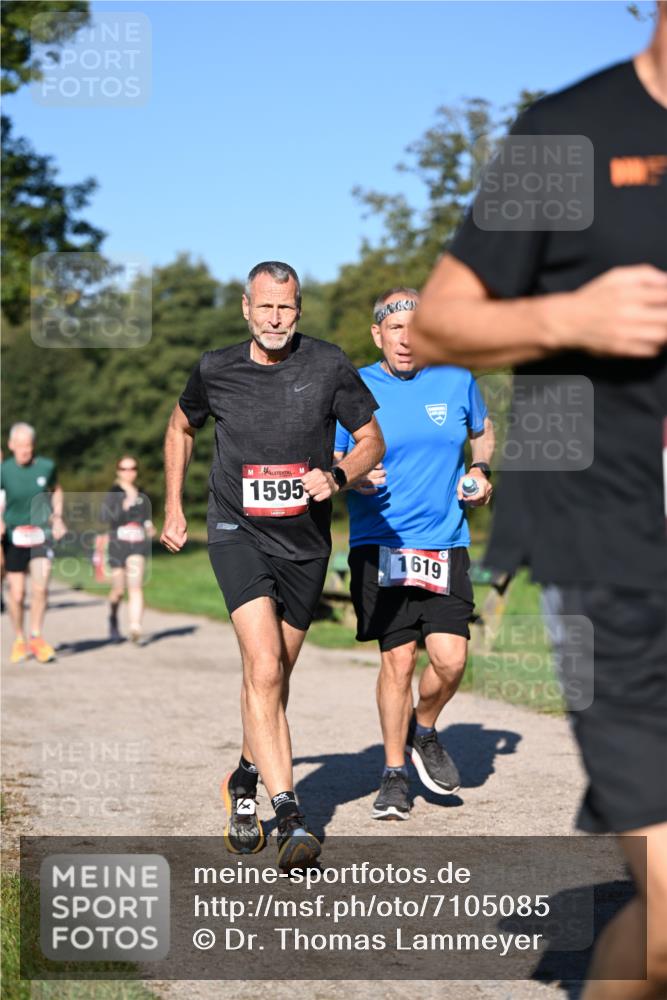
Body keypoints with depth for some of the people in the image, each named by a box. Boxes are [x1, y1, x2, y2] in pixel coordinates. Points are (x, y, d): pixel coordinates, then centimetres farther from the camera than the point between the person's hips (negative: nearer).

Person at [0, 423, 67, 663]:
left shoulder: (46, 466, -2)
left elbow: (56, 490, 18)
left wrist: (57, 517, 7)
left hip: (41, 534, 1)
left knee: (40, 587, -15)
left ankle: (36, 637, 1)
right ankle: (19, 640, 23)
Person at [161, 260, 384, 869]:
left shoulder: (329, 366, -5)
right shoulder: (216, 370, -3)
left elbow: (372, 440, 4)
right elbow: (182, 427, 17)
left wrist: (337, 477, -15)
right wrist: (173, 506, 13)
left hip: (305, 540, 2)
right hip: (238, 533, -2)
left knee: (274, 675, 14)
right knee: (263, 670, -19)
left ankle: (247, 780, 39)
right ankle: (288, 814, -22)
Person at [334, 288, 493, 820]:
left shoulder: (456, 380, 5)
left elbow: (483, 431, 24)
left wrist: (480, 471, 5)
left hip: (445, 544, 2)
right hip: (380, 546, -2)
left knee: (450, 658, -10)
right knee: (398, 659, -5)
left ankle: (423, 732, 22)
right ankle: (394, 773, 14)